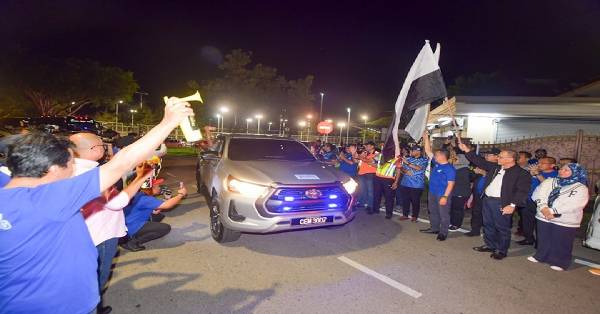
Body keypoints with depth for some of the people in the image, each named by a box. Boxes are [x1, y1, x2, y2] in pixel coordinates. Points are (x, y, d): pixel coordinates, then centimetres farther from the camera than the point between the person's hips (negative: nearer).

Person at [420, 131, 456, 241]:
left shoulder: (449, 168, -17)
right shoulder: (436, 163, 4)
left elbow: (451, 184, -19)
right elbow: (428, 151, 10)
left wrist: (445, 196, -24)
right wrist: (426, 138, 6)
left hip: (443, 195, -9)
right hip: (433, 193, 9)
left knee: (444, 214, 3)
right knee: (433, 212, 19)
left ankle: (443, 233, 13)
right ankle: (434, 228, 33)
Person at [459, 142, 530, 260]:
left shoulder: (522, 173, -8)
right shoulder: (495, 167, 11)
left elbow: (522, 191, -14)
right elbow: (479, 161, 15)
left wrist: (512, 205, -22)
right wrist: (467, 150, 10)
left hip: (502, 204, -7)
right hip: (487, 200, 7)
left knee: (502, 228, 3)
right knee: (488, 225, 16)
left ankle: (501, 250, 17)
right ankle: (490, 245, 31)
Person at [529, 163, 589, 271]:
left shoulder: (581, 188, -5)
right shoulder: (549, 182, 6)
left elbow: (572, 205, -16)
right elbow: (539, 194, -3)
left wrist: (551, 211, -18)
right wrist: (543, 208, -19)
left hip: (565, 222, -3)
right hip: (544, 218, 4)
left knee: (561, 243, 7)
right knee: (543, 240, 16)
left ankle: (560, 262, 24)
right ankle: (540, 256, 32)